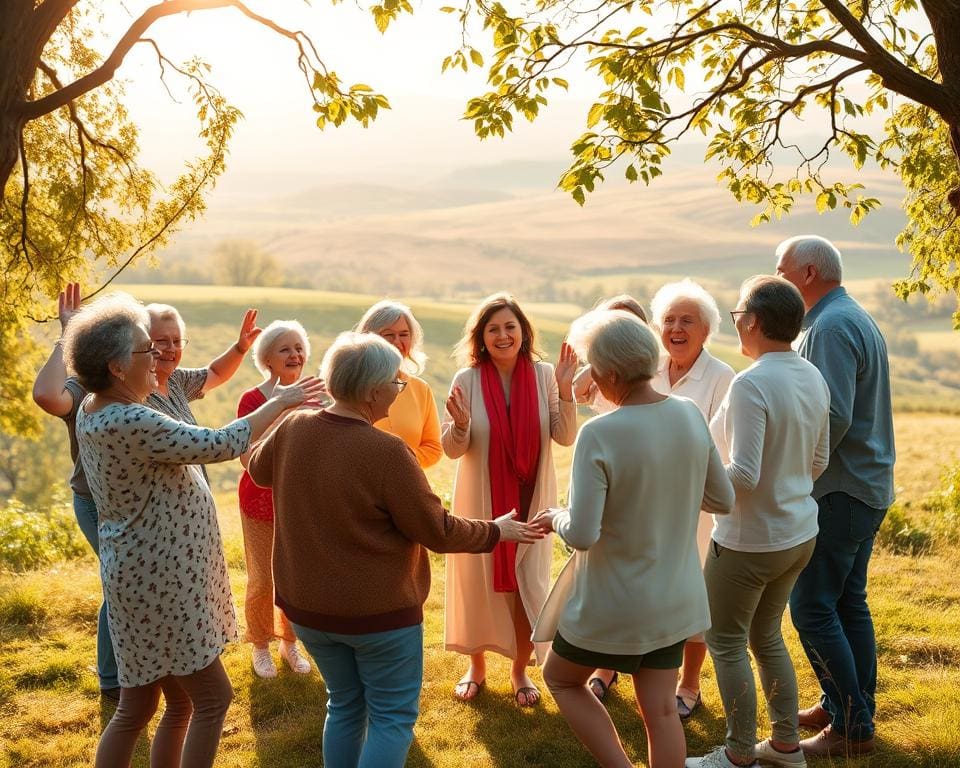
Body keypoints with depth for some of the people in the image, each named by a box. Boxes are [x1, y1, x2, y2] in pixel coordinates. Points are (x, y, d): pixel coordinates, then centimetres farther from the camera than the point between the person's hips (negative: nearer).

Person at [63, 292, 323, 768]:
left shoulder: (93, 409, 4)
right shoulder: (129, 423, -25)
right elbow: (220, 444, -21)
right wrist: (279, 403, -8)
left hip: (155, 575, 10)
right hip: (159, 581, -10)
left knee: (136, 708, 16)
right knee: (213, 697, 2)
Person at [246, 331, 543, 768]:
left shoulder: (293, 429, -8)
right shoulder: (386, 452, -26)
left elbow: (259, 470, 16)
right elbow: (437, 532, -17)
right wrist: (495, 532, 0)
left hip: (306, 604, 6)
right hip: (378, 610, -6)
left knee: (344, 706, 23)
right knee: (392, 717, 10)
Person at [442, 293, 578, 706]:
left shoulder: (543, 375, -7)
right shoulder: (467, 380, -10)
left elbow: (565, 437, -10)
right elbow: (452, 449, -6)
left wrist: (565, 389, -21)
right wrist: (460, 424, -27)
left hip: (530, 500, 1)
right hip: (481, 501, 0)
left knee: (528, 585, 8)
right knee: (477, 582, 12)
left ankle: (520, 669, 28)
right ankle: (476, 665, 33)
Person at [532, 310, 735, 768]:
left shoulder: (599, 435, -25)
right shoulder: (689, 415, -7)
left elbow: (582, 535, -26)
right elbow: (722, 500, 4)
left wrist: (556, 518, -5)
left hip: (614, 602, -5)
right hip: (675, 597, 5)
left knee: (561, 678, 20)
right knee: (660, 708, 14)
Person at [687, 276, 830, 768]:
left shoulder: (751, 385, -25)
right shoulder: (813, 378, 0)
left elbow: (743, 475, -27)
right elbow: (818, 462, 9)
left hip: (751, 541, -8)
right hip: (799, 533, 8)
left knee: (725, 642, 10)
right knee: (766, 635, 23)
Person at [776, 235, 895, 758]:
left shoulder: (831, 327, -17)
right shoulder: (857, 319, 16)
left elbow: (833, 416, -26)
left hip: (837, 492, -10)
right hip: (867, 485, 10)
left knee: (812, 608, -5)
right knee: (849, 602, 16)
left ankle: (851, 727, 0)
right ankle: (851, 708, 25)